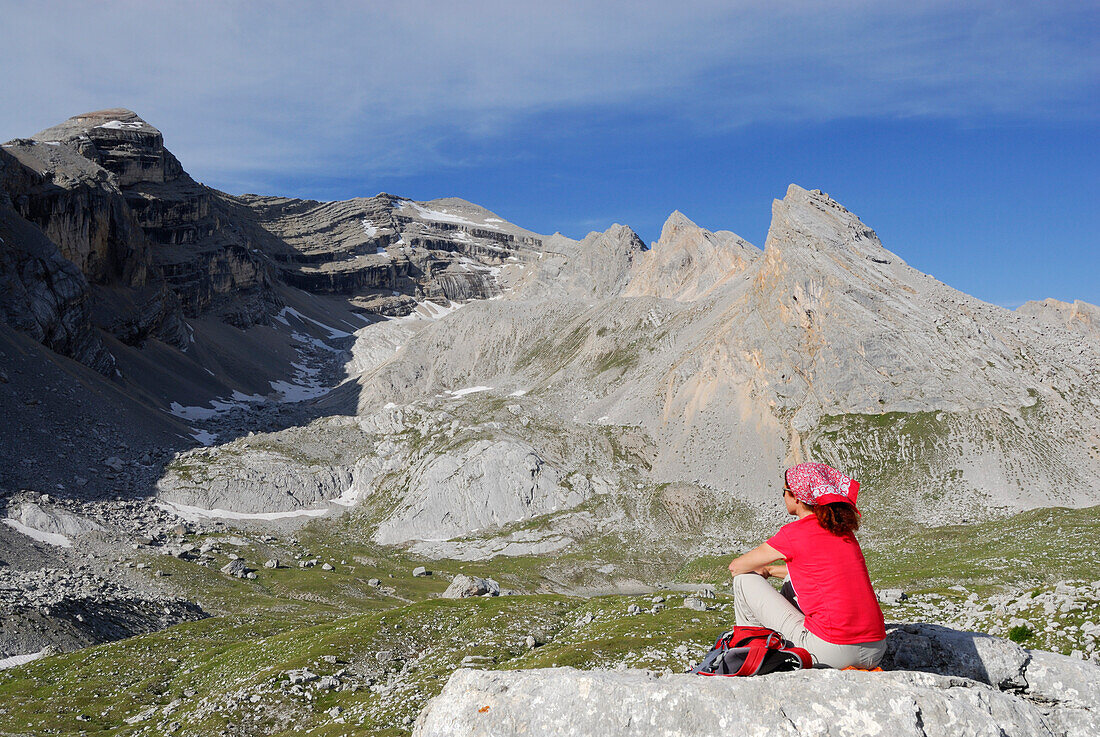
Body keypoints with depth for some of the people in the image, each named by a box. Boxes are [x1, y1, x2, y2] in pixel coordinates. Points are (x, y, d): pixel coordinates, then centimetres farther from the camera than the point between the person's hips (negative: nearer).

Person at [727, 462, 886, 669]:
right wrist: (770, 570, 35)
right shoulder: (843, 530, 12)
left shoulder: (793, 534, -7)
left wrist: (762, 570, 28)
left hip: (831, 653, -7)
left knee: (744, 579, 8)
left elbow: (736, 566, 7)